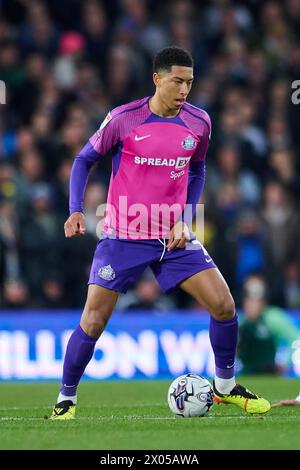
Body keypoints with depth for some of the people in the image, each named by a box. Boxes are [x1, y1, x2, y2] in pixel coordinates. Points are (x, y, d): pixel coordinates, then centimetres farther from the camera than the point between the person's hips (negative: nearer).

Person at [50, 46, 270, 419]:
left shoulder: (199, 123, -1)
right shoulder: (123, 119, -11)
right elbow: (84, 160, 1)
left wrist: (185, 220, 3)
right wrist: (76, 210, -11)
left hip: (173, 236, 3)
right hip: (123, 237, -3)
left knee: (224, 305, -6)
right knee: (93, 322, -8)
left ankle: (225, 387, 16)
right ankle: (66, 399, 12)